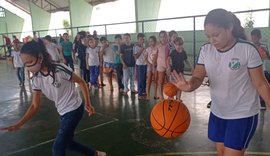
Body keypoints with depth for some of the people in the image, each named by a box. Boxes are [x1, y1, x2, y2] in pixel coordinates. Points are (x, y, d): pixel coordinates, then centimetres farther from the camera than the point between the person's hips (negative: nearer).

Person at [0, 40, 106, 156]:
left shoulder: (60, 70, -24)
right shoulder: (37, 79, -5)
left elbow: (81, 82, -13)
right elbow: (35, 105, -4)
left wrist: (87, 103, -18)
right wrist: (18, 124, -14)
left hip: (74, 110, -7)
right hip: (63, 113, 7)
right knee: (66, 142, 20)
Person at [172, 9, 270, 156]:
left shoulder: (248, 49, -18)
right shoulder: (205, 50, -5)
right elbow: (198, 77, -11)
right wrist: (189, 85, -33)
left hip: (243, 114, -4)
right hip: (217, 112, 5)